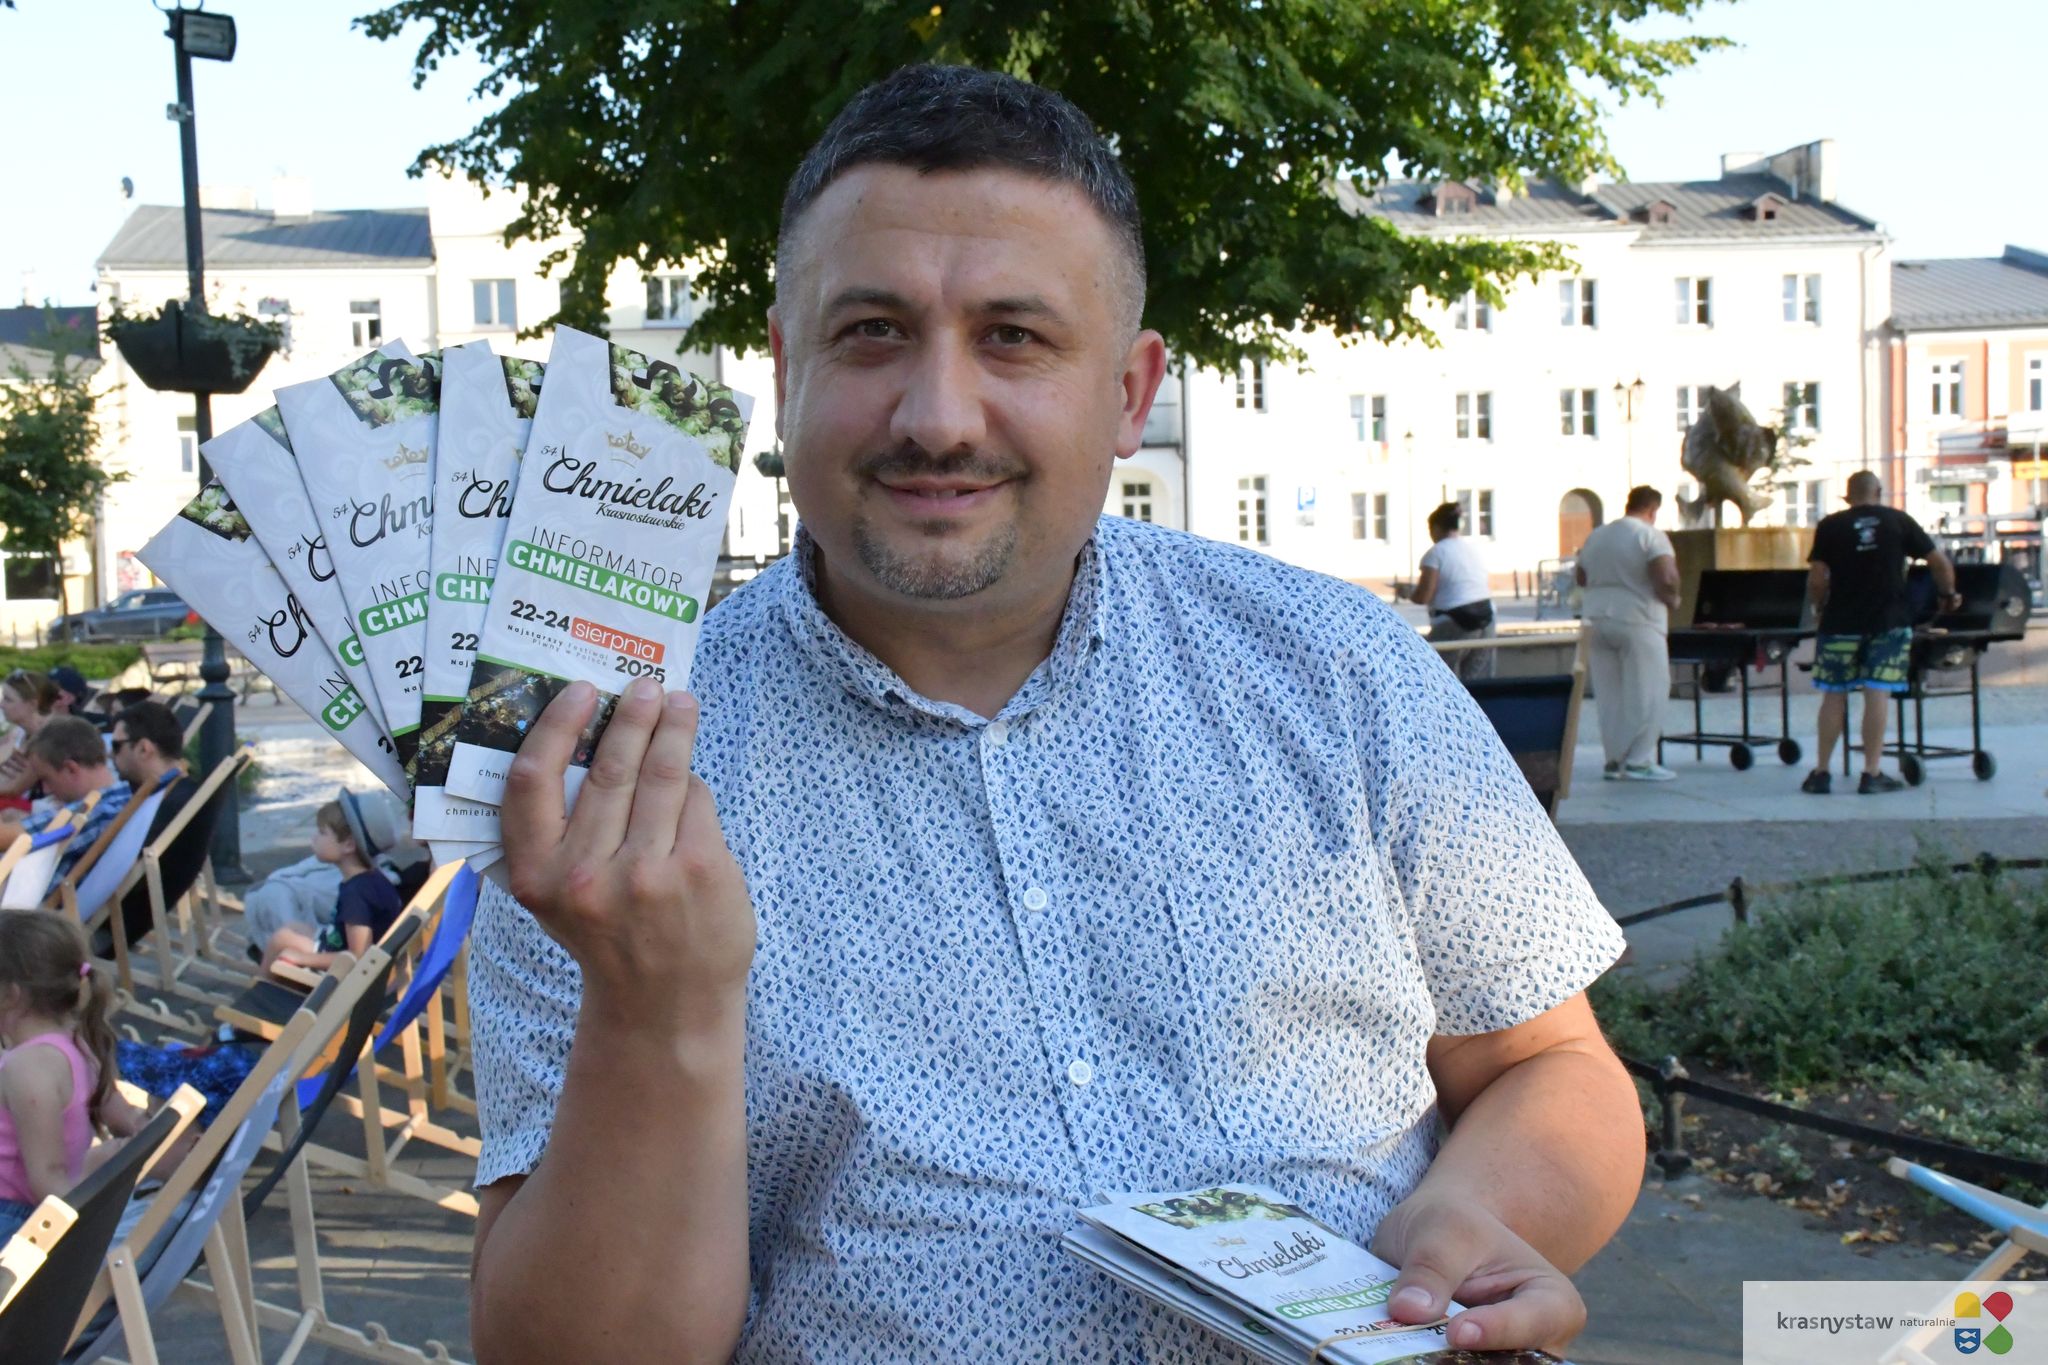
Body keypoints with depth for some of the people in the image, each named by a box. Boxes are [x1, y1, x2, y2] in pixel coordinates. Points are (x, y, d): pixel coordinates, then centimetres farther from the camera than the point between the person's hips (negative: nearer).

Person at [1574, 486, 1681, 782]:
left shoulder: (1596, 536, 11)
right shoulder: (1651, 536, -8)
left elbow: (1580, 577, 18)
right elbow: (1666, 579, -18)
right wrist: (1671, 600, 0)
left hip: (1597, 620, 6)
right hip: (1637, 621, -6)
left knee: (1609, 694, 10)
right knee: (1645, 694, 0)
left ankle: (1614, 759, 12)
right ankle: (1639, 762, -2)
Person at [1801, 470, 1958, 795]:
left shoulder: (1830, 526, 2)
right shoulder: (1898, 521, 5)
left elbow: (1817, 579, -4)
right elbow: (1940, 563, 6)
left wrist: (1820, 607, 14)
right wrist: (1947, 595, 23)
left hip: (1841, 622, 0)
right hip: (1889, 621, 0)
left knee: (1833, 695, 7)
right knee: (1878, 695, -1)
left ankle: (1821, 773, 10)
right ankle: (1872, 774, -2)